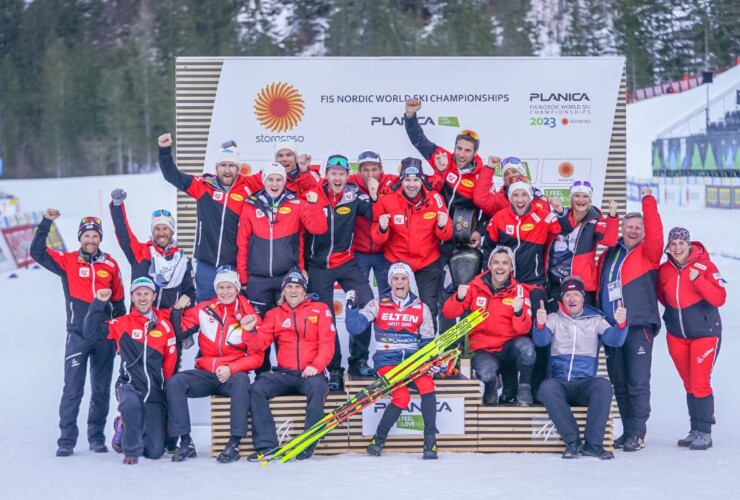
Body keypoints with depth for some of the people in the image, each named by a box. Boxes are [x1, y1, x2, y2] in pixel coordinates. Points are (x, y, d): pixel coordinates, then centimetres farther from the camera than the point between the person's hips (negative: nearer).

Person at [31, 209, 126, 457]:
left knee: (101, 390, 8)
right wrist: (46, 222, -11)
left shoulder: (110, 264, 7)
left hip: (105, 336, 2)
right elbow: (38, 252, -4)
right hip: (78, 335, -2)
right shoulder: (68, 261, 3)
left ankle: (97, 437, 18)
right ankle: (67, 439, -2)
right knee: (73, 389, -6)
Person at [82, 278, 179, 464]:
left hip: (154, 393, 2)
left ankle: (126, 430, 34)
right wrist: (99, 303, -14)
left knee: (155, 451, 1)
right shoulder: (123, 324, 0)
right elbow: (90, 331, -8)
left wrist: (168, 390, 6)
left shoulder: (165, 324, 3)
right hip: (129, 386, -2)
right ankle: (131, 450, -17)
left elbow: (170, 360, 8)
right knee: (131, 404, -40)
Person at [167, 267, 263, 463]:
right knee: (174, 383, -23)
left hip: (234, 375, -2)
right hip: (205, 374, 2)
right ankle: (185, 443, -20)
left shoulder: (249, 315, 1)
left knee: (241, 382, -36)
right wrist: (177, 310, -7)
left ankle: (234, 444, -34)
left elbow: (257, 356, -3)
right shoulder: (204, 310, 8)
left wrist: (231, 369, -17)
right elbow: (179, 332, 10)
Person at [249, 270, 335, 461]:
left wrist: (316, 366, -17)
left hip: (310, 373, -3)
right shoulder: (274, 314, 15)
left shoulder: (320, 309, 8)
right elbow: (260, 342, 3)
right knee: (257, 388, -24)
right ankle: (266, 444, -24)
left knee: (317, 387, -35)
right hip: (284, 373, 3)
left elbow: (327, 343, -2)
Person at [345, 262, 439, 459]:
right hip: (387, 359, -2)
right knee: (402, 397, -27)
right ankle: (378, 440, -9)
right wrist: (352, 306, -14)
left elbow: (427, 342, 11)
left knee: (427, 385, -30)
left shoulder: (421, 308, 11)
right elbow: (355, 327, -2)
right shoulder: (377, 305, 6)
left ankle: (430, 442, -24)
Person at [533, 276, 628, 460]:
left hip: (585, 384, 0)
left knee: (603, 385, -32)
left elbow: (614, 339, -3)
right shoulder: (553, 319, 13)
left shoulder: (595, 320, 14)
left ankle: (593, 443, -26)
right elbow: (541, 340, -6)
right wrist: (540, 324, -29)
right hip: (559, 382, 0)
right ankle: (572, 441, -26)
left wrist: (621, 324, -26)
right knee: (547, 387, -34)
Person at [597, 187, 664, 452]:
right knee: (619, 383, 10)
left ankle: (637, 433, -2)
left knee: (638, 382, -6)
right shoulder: (608, 255, 15)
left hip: (639, 326, -5)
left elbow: (656, 233, -17)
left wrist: (648, 201, -16)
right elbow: (599, 288, 19)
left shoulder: (648, 253, 3)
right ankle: (628, 430, 19)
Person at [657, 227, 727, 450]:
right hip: (676, 335, 4)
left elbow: (719, 299, -18)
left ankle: (704, 432, 0)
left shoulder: (705, 265, -11)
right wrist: (674, 314, 4)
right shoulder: (664, 270, 1)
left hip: (705, 333, -4)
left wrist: (698, 279, -27)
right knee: (689, 385, 10)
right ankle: (695, 430, 17)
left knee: (700, 383, -7)